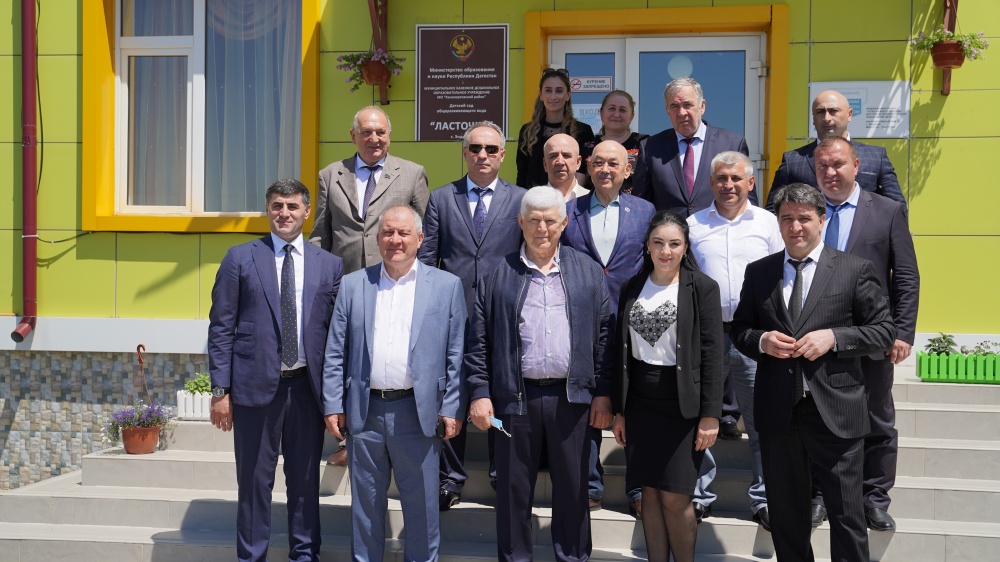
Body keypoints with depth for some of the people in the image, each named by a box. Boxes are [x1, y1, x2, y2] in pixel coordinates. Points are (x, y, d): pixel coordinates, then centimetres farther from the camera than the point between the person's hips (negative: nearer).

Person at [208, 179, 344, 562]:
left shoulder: (329, 265, 7)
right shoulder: (240, 258, 3)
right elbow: (221, 327, 1)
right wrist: (220, 390, -5)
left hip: (308, 385, 1)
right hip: (255, 384, -1)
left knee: (305, 479, 10)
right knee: (254, 480, 6)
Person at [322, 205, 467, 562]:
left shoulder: (446, 285, 2)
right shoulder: (353, 285, 7)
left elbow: (456, 355, 0)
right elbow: (335, 354, 6)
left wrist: (452, 409, -4)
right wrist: (333, 406, 1)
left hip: (418, 412, -1)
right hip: (364, 411, 2)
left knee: (421, 503, 8)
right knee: (365, 502, 13)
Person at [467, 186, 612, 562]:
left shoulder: (588, 272, 7)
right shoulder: (497, 274, 3)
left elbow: (604, 335, 6)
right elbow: (479, 340, 2)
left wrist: (603, 393, 1)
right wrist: (479, 393, -5)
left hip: (572, 397, 1)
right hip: (515, 397, -1)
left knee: (573, 488, 10)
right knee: (514, 488, 8)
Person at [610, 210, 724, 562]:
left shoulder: (702, 287, -4)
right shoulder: (632, 288, 8)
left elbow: (712, 354, -7)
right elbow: (622, 351, 9)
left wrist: (711, 414, -11)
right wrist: (619, 410, 8)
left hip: (683, 406, -4)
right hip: (640, 404, 4)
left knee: (675, 498, -2)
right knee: (650, 492, 8)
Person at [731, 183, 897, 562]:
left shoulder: (855, 270, -1)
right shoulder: (757, 273, 8)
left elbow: (884, 331, -1)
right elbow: (739, 331, 13)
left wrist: (833, 337, -16)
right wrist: (761, 341, -9)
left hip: (835, 410, -3)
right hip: (777, 411, 3)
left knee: (847, 514, 5)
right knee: (785, 513, 15)